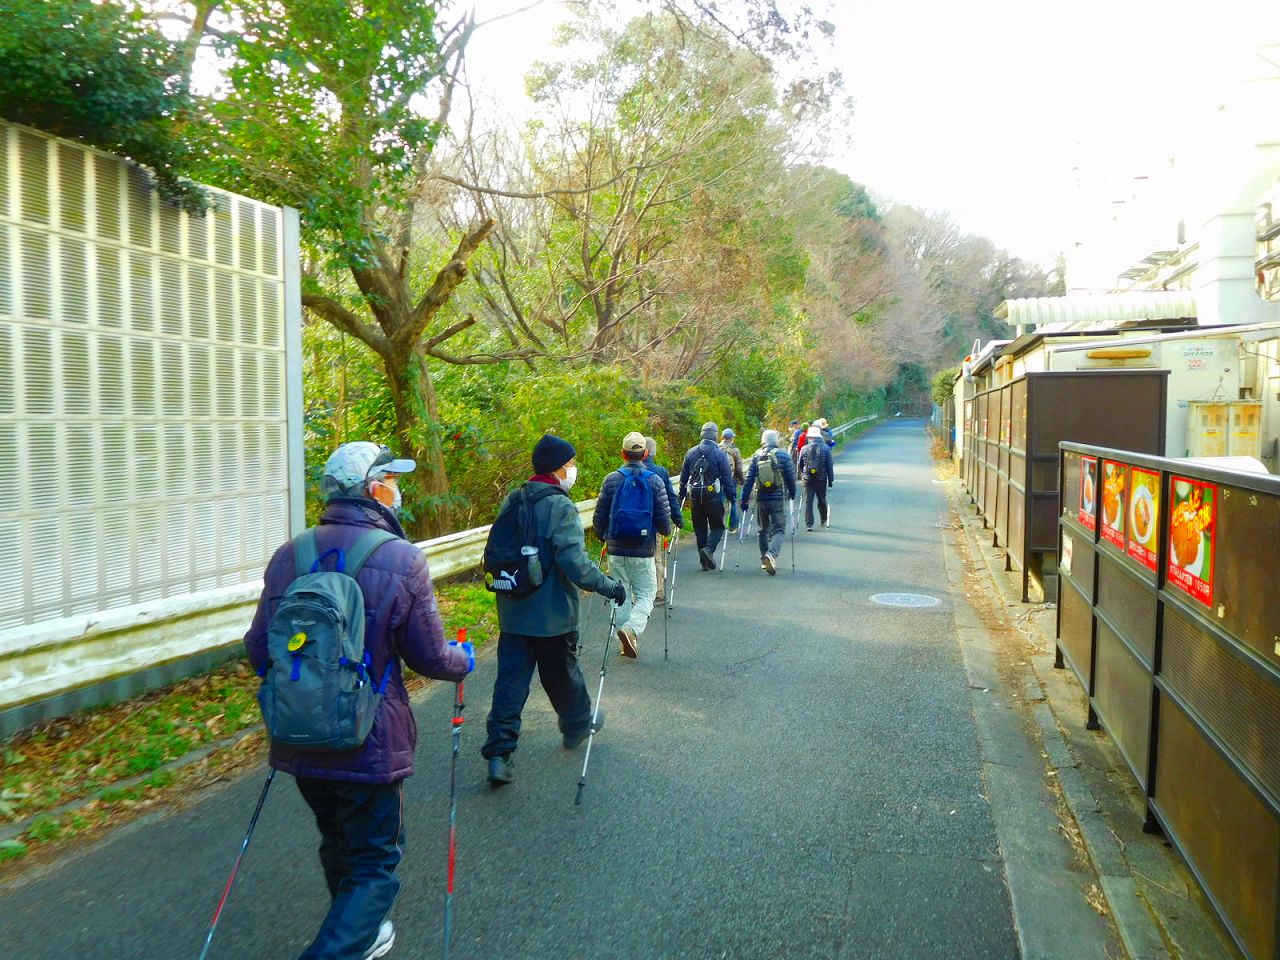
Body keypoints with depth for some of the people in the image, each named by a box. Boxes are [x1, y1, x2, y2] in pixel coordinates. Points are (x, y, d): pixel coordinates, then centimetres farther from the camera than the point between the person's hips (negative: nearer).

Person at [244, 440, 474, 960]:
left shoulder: (290, 555, -4)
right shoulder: (402, 559, -17)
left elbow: (258, 649, 1)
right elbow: (430, 657, -11)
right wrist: (464, 659, 12)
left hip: (299, 742, 6)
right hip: (368, 744, -5)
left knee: (339, 846, 27)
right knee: (375, 866, 12)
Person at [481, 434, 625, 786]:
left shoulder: (511, 501, 4)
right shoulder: (560, 506, -19)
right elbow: (574, 562, -26)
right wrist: (609, 586, -16)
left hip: (513, 612, 5)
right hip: (552, 613, -5)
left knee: (510, 679, 6)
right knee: (562, 673, 16)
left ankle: (499, 753, 3)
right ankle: (577, 726, 39)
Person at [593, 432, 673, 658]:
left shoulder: (612, 479, -3)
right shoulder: (655, 480, -5)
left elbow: (600, 516, -1)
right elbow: (664, 518, -4)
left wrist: (602, 536, 19)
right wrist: (665, 532, 18)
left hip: (616, 549, 1)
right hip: (643, 550, -1)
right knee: (646, 594, 8)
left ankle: (628, 642, 17)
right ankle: (631, 629, -16)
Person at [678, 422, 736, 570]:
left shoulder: (691, 452, 6)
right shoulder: (719, 454, -5)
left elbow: (683, 476, 11)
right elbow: (727, 477, -5)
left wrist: (682, 494, 18)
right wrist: (731, 496, 2)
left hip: (695, 497, 4)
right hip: (713, 496, -4)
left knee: (700, 528, 11)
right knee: (717, 526, 8)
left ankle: (704, 561, 12)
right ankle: (709, 548, -17)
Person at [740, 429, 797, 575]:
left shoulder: (756, 456, 4)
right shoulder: (783, 455, -2)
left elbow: (749, 479, 0)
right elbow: (791, 477, -1)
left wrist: (745, 499, 4)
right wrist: (792, 494, 14)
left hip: (761, 498, 3)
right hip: (778, 498, -3)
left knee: (763, 530, 17)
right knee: (779, 530, 0)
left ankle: (765, 560, 20)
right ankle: (771, 553, -25)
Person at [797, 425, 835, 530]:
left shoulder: (804, 448, -2)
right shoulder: (826, 448, -4)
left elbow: (800, 464, 8)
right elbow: (830, 465, -2)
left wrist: (802, 475, 23)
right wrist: (831, 479, 4)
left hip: (808, 478, 0)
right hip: (821, 478, 0)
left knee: (808, 501, 2)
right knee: (822, 500, 16)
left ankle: (809, 524, -2)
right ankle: (824, 520, 30)